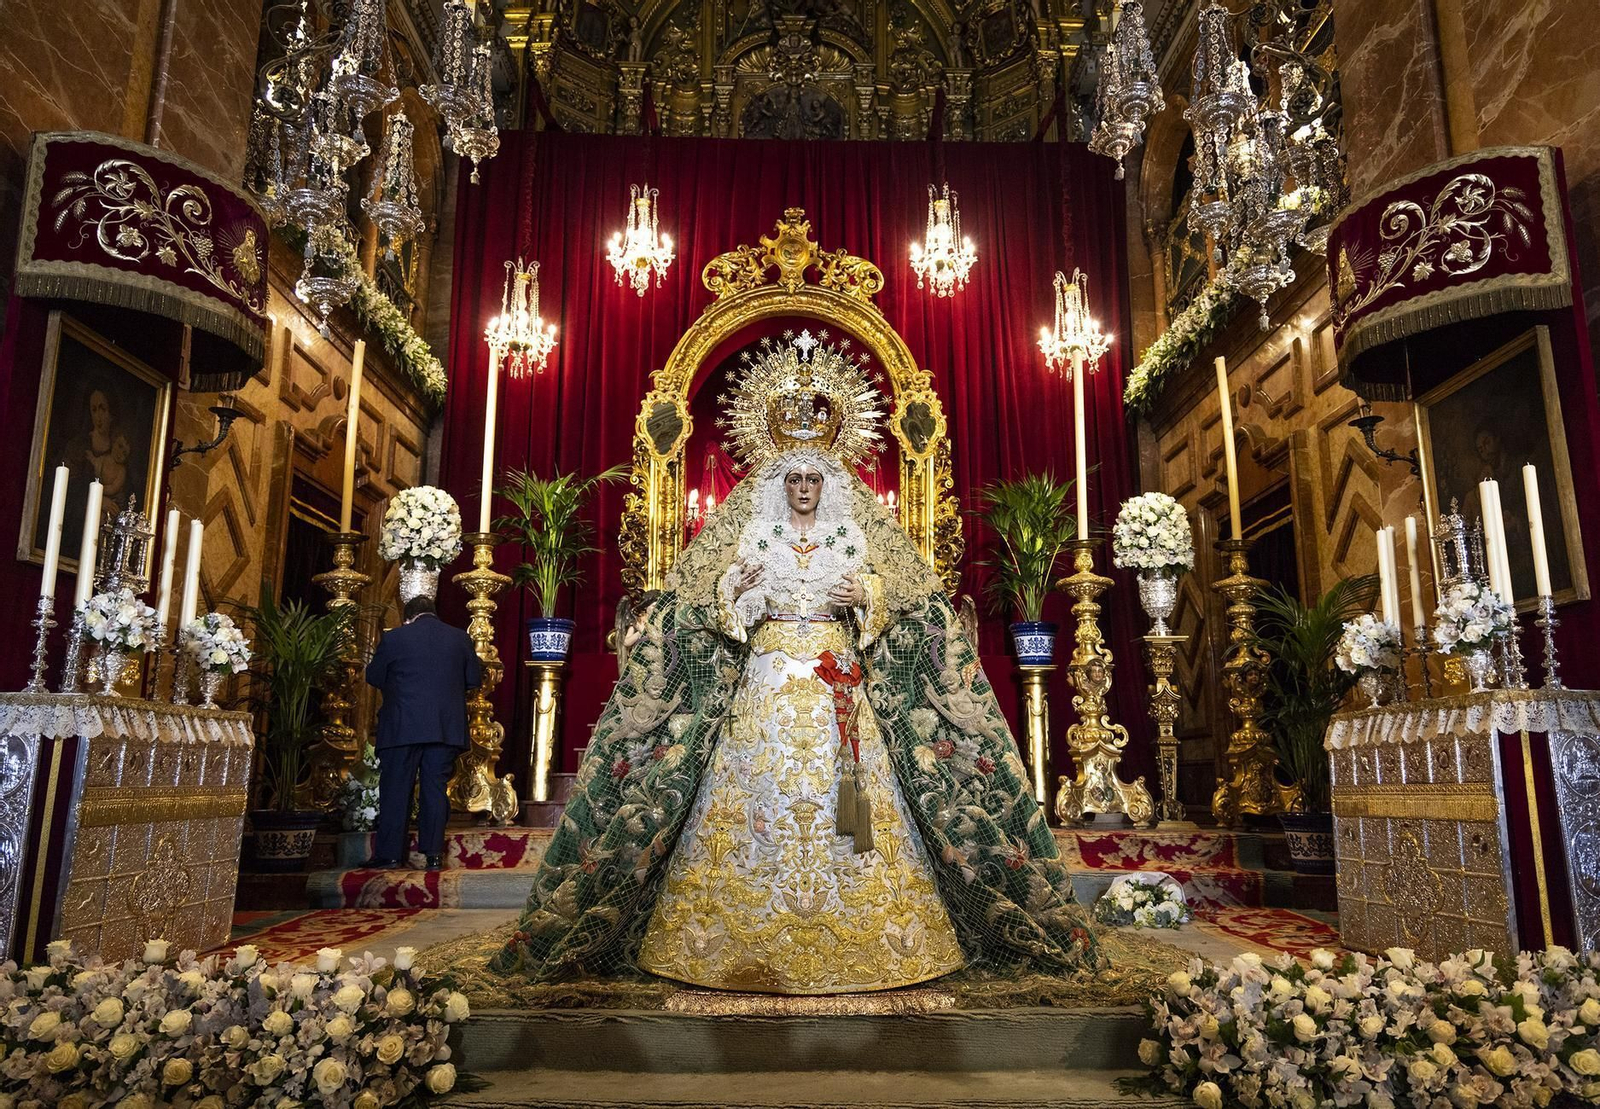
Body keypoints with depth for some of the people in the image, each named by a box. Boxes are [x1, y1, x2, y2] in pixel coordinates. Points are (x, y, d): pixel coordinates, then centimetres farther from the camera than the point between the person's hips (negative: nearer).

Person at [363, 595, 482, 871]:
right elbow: (475, 679, 9)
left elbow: (373, 677, 6)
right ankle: (433, 854, 8)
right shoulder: (460, 638, 3)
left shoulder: (393, 638, -4)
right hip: (446, 728, 2)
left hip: (403, 727, -2)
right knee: (435, 789, 7)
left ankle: (389, 854, 8)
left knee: (395, 789, 6)